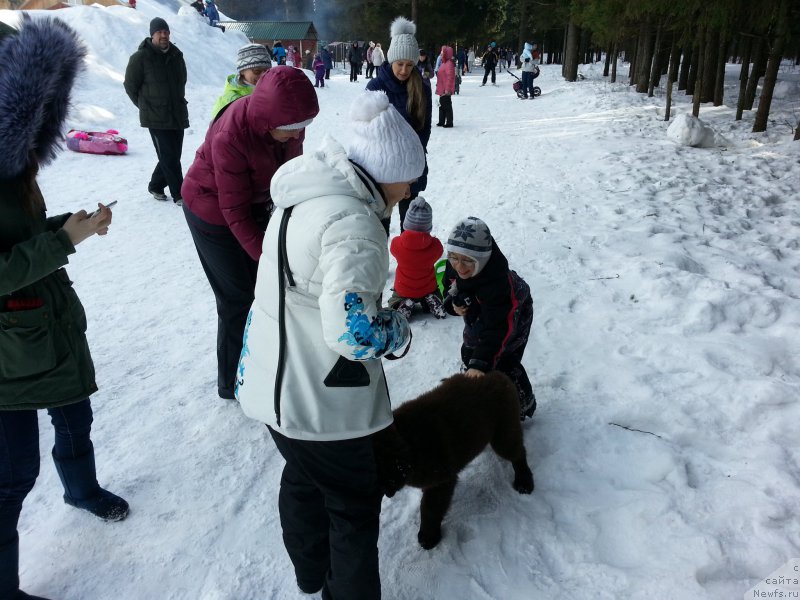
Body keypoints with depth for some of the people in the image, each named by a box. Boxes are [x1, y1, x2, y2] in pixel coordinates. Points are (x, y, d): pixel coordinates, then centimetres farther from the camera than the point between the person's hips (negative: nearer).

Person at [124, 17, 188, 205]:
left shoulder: (177, 55, 9)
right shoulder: (140, 57, -8)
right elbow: (130, 85, 0)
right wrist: (146, 106, 4)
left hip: (178, 115, 6)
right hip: (156, 118, -6)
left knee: (173, 156, 11)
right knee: (169, 158, -8)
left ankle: (155, 186, 29)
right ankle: (179, 195, -1)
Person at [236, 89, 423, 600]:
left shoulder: (306, 194, 3)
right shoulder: (354, 223, -27)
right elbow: (352, 330, -31)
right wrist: (399, 332, -12)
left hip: (275, 381, 10)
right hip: (322, 401, -10)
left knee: (303, 480, 29)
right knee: (355, 505, 12)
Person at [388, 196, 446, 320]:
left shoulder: (396, 243, -25)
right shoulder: (435, 245, -24)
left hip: (403, 290, -1)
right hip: (428, 289, 2)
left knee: (394, 302, 24)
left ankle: (403, 306, 0)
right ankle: (430, 303, 5)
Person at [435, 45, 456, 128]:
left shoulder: (449, 63, -16)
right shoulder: (444, 63, 15)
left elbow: (450, 77, -22)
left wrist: (447, 89, -24)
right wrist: (438, 86, 21)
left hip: (446, 90, -10)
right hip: (442, 89, 10)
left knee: (447, 105, -4)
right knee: (442, 105, 15)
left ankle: (449, 122, 3)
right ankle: (441, 121, 24)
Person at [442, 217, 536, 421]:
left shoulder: (499, 282, -47)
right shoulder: (454, 267, -27)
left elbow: (498, 329, -46)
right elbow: (450, 286, -4)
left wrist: (479, 363, -53)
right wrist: (454, 303, -27)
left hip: (511, 318, -7)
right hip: (478, 317, 7)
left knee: (503, 364, -8)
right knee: (468, 353, 17)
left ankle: (523, 404, 19)